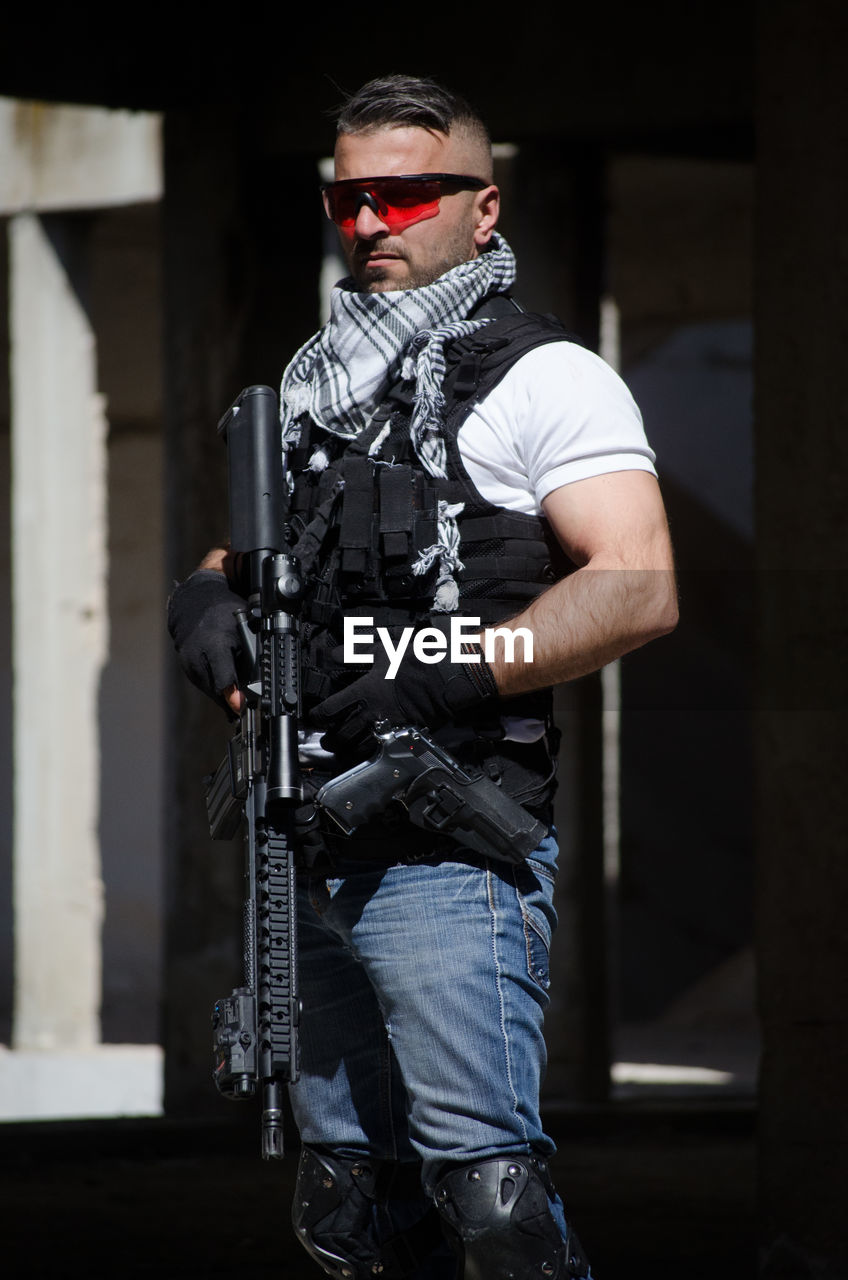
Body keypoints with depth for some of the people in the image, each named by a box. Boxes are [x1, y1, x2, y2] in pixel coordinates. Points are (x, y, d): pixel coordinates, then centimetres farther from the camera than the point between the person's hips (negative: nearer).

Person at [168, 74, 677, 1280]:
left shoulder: (541, 377, -2)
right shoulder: (316, 388, 20)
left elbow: (640, 592, -13)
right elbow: (241, 558, 27)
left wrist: (445, 677, -23)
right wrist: (208, 599, 2)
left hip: (453, 855, -8)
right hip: (313, 861, 8)